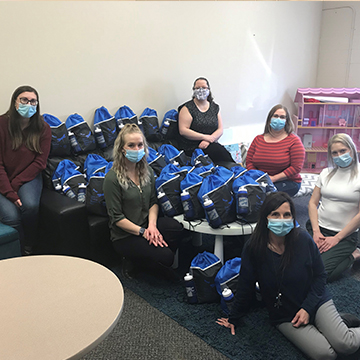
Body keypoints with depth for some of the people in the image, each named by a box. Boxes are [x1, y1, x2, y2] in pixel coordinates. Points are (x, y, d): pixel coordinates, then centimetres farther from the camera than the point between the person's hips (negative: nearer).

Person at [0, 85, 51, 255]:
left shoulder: (43, 128, -2)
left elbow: (40, 162, -4)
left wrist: (16, 183, -13)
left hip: (29, 176, 1)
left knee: (30, 205, -29)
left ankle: (29, 247, -3)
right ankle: (20, 255, 3)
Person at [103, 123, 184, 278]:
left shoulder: (147, 170, 4)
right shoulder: (112, 178, -16)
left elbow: (153, 201, 7)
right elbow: (116, 217, -14)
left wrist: (152, 225, -11)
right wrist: (143, 232, -18)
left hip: (146, 224, 6)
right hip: (125, 235, -6)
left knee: (175, 227, -25)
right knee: (165, 257, -23)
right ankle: (131, 261, 5)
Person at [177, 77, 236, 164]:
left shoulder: (215, 107, 15)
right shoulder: (187, 108, 1)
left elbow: (220, 130, 8)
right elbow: (183, 130, -10)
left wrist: (209, 140, -12)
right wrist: (204, 137, -13)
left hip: (211, 144, 4)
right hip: (192, 147, -4)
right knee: (219, 151, -28)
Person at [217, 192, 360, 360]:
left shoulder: (303, 239, -14)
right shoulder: (253, 248, -16)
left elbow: (320, 275, -2)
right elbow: (245, 286, -4)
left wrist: (308, 308, -13)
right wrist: (234, 319, 4)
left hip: (316, 302, 0)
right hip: (284, 317, 0)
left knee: (345, 345, -20)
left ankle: (336, 322, 12)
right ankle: (339, 322, 11)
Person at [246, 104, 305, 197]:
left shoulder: (294, 140, -1)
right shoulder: (258, 139, 11)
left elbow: (296, 167, -9)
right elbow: (249, 162, 7)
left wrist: (273, 178, -15)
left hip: (288, 182, -3)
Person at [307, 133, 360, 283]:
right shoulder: (326, 173, 9)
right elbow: (313, 203, 8)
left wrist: (336, 238, -11)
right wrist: (316, 231, -5)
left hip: (345, 235, -4)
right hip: (318, 228, 4)